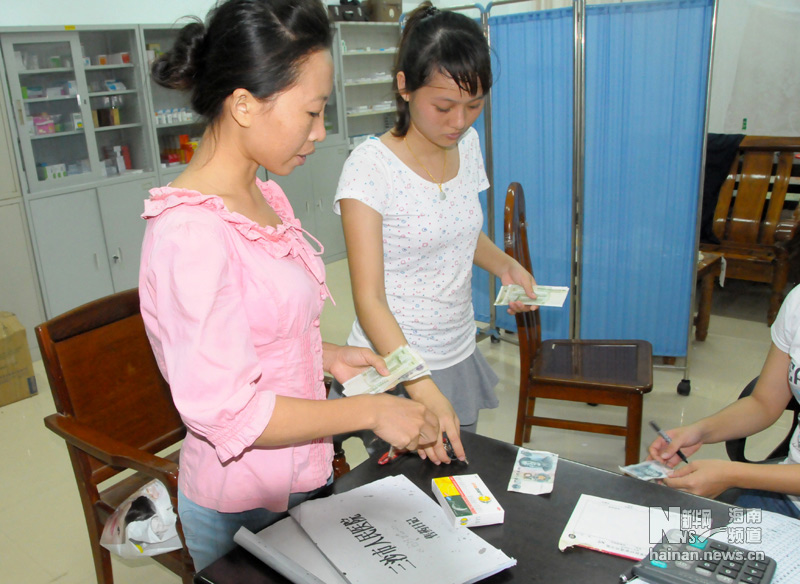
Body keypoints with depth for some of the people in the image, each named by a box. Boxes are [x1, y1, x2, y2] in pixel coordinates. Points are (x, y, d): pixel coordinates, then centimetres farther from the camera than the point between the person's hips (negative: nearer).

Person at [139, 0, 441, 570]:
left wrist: (328, 356, 0)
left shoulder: (265, 197, 1)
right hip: (244, 506, -8)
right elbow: (224, 409, -27)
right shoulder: (191, 232, -27)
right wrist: (369, 411, -21)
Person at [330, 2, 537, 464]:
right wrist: (427, 394, -32)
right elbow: (369, 300, -23)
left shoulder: (468, 144, 1)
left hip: (458, 356, 6)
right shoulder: (371, 166, -19)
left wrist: (504, 264, -2)